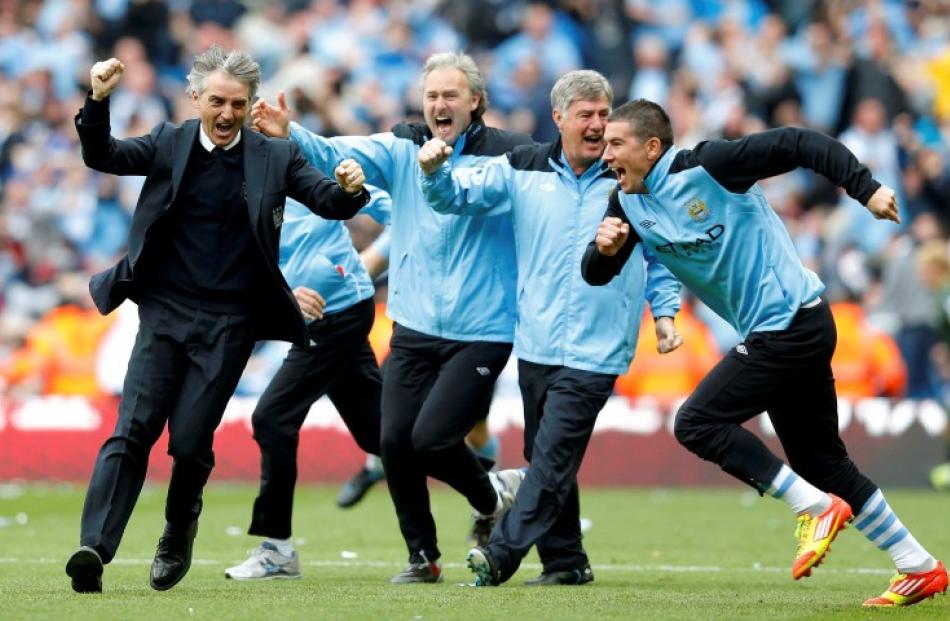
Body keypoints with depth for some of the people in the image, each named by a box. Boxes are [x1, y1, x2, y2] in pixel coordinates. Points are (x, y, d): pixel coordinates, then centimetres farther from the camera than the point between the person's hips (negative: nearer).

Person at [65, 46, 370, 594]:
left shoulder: (276, 157, 3)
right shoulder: (170, 144, 5)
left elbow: (329, 203, -1)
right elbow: (101, 156, -3)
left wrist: (349, 188, -25)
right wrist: (98, 101, -21)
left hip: (229, 323, -1)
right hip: (165, 311, 1)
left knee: (190, 441, -4)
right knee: (133, 431, -10)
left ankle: (179, 534, 24)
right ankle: (95, 549, -18)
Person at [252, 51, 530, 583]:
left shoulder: (511, 155, -7)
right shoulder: (403, 149, 3)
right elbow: (338, 155, -10)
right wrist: (288, 133, -27)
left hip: (479, 334, -5)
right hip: (414, 329, 5)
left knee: (431, 439, -13)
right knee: (395, 441, 2)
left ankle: (494, 494, 18)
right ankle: (423, 557, 19)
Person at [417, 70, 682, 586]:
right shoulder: (523, 170, 5)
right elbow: (456, 196, 7)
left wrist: (664, 312, 3)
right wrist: (435, 170, -14)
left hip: (595, 350, -3)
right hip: (535, 346, 4)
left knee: (553, 457, -13)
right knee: (545, 458, 9)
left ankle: (501, 554, -14)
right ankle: (564, 560, 19)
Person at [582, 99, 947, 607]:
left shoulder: (707, 166, -16)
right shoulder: (629, 205, 6)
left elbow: (801, 145, -18)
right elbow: (595, 275, 5)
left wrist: (865, 189, -26)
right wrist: (603, 248, -18)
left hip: (792, 323, -9)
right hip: (773, 334, 9)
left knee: (697, 423, -13)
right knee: (824, 463, 13)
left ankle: (817, 507, -9)